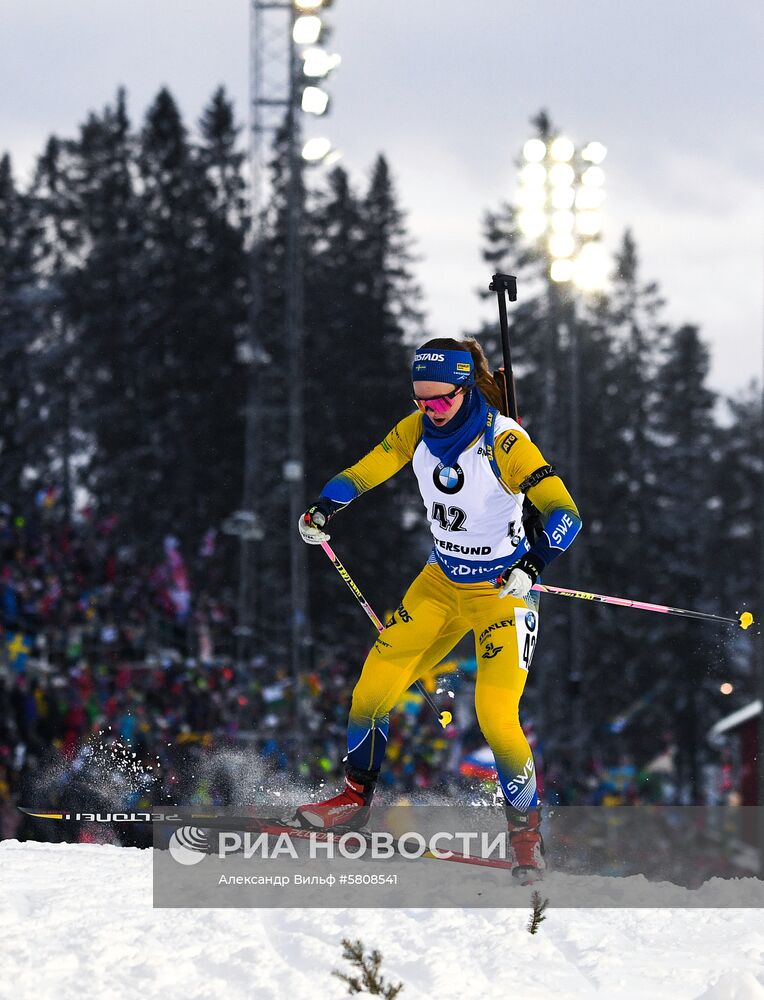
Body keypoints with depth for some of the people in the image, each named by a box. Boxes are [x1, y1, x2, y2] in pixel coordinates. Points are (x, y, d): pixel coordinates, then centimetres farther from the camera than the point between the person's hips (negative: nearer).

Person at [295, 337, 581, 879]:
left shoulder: (503, 440, -24)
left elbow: (564, 514, -29)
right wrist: (324, 509, -18)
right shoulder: (417, 430, -7)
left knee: (496, 716, -17)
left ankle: (527, 831, 2)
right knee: (374, 687, -2)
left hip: (502, 590, -5)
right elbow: (363, 473, 2)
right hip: (440, 583, 6)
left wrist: (531, 566, -46)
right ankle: (356, 797, 18)